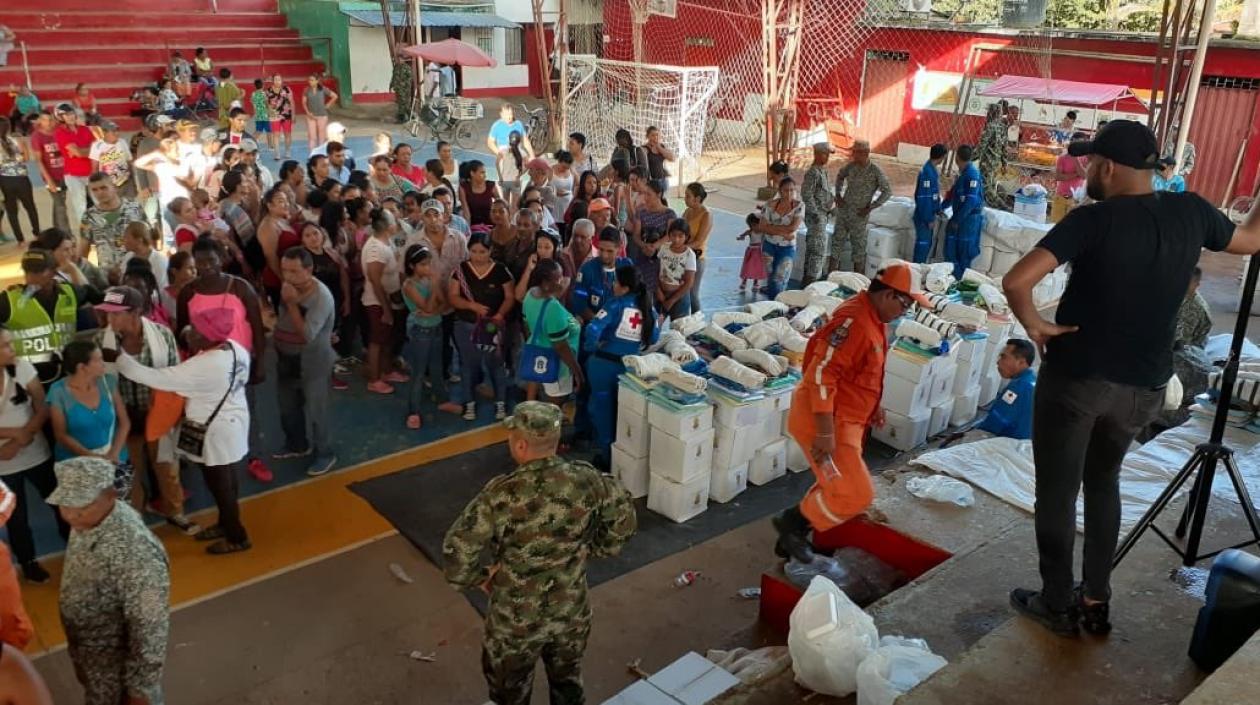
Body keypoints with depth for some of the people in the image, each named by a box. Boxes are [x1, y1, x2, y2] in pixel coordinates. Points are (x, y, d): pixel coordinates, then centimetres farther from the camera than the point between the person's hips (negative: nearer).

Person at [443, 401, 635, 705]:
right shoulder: (586, 480, -16)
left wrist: (481, 576, -7)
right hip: (572, 611, 3)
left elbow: (456, 553, -26)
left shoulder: (502, 494, -27)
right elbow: (624, 518, 0)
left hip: (516, 619, -3)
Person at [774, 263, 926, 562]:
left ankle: (792, 538, 33)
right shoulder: (854, 320, -25)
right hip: (825, 421, -11)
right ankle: (792, 521, 9)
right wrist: (825, 433, -28)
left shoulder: (875, 318, 8)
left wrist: (873, 405, 23)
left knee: (837, 488, 19)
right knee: (856, 495, -9)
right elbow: (821, 375, -29)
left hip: (846, 419, 11)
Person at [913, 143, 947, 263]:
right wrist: (928, 219, -21)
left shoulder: (934, 169, 9)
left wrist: (939, 209, 13)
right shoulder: (927, 171, -21)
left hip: (930, 214, 10)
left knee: (928, 242, 16)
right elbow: (923, 197, -23)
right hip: (924, 217, -10)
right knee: (923, 243, -2)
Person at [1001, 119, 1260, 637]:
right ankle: (1096, 602, 29)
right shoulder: (1192, 212, -1)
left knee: (1056, 490, 10)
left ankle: (1057, 605, 22)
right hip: (1143, 387, 6)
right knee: (1103, 481, 24)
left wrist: (1033, 324, -13)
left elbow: (1016, 280, -30)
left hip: (1075, 377, -5)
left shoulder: (1093, 220, -18)